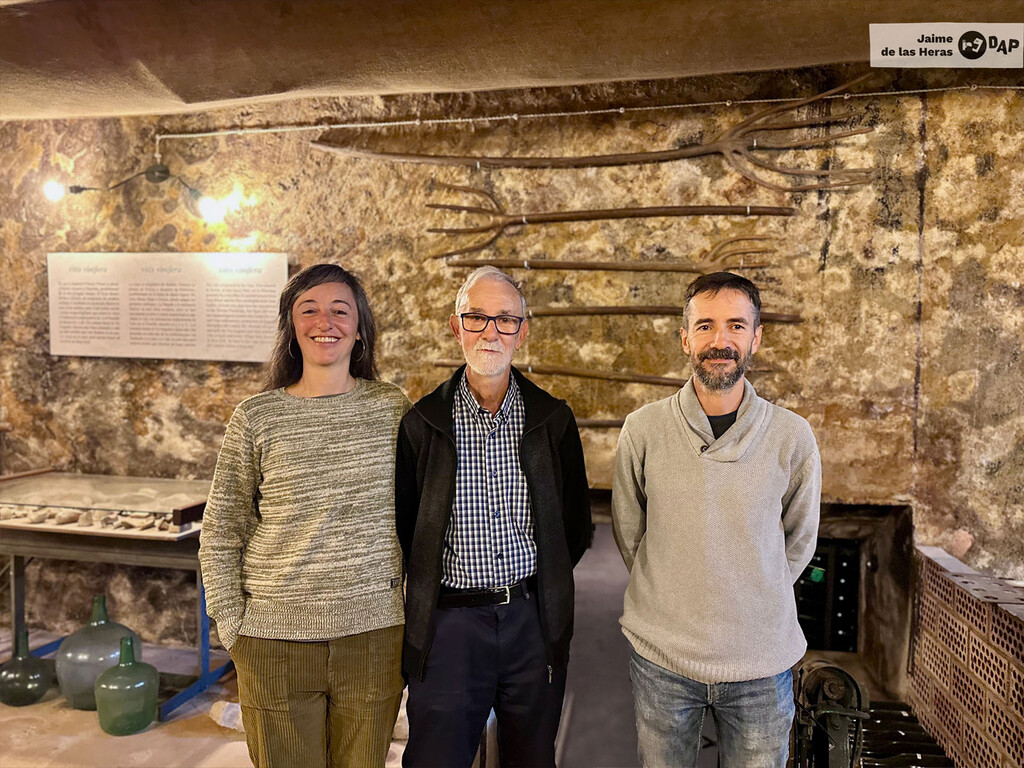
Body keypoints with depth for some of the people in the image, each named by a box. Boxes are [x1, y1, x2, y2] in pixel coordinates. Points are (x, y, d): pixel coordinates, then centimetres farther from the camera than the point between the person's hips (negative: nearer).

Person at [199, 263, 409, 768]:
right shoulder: (256, 418, -4)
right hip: (277, 639, -1)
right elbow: (219, 534, 4)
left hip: (373, 633, 1)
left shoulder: (391, 408, 0)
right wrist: (232, 627, 0)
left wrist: (416, 618, 8)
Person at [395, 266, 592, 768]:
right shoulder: (421, 423, -3)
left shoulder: (553, 419, 0)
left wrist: (540, 588, 5)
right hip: (449, 621, -1)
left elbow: (575, 524, 8)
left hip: (534, 619, 2)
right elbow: (403, 524, 3)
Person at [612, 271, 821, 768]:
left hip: (761, 662, 0)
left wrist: (753, 603, 10)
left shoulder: (792, 437, -6)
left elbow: (799, 541, 8)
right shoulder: (642, 430, -7)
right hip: (660, 657, 0)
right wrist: (670, 600, 9)